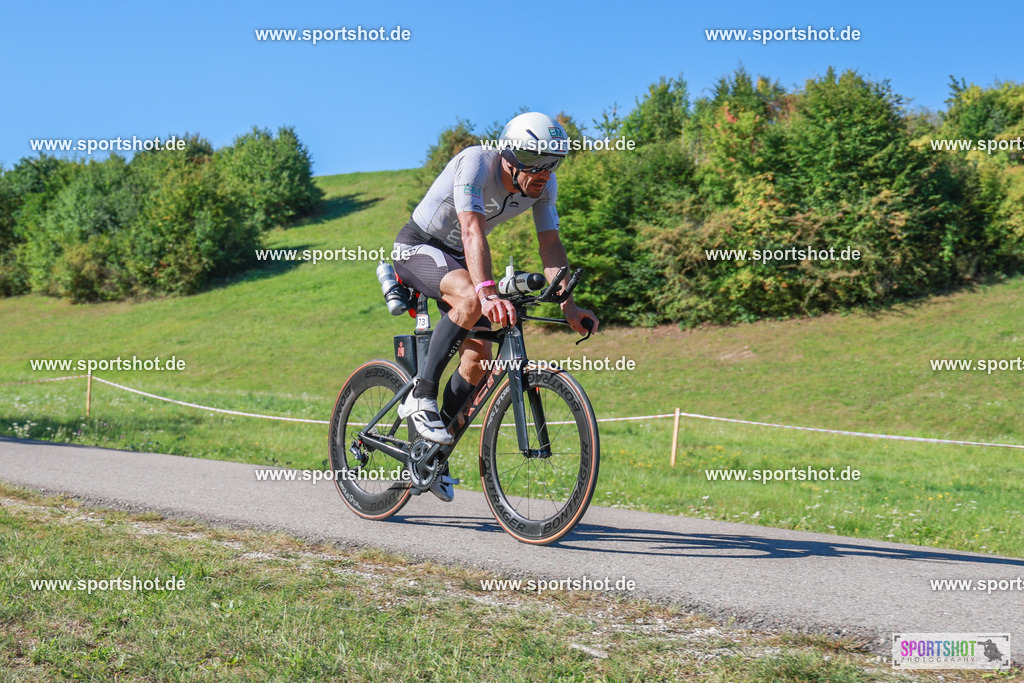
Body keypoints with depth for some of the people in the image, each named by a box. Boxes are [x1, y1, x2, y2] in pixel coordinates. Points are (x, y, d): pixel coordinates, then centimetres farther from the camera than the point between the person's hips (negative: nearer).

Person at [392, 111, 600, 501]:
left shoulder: (544, 185, -12)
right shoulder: (476, 163, -32)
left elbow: (550, 245, -11)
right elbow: (473, 231, -44)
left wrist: (568, 306, -24)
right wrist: (488, 293, -58)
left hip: (457, 259, 7)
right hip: (417, 247, -7)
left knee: (479, 356, -4)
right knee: (470, 298, -37)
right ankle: (421, 397, -24)